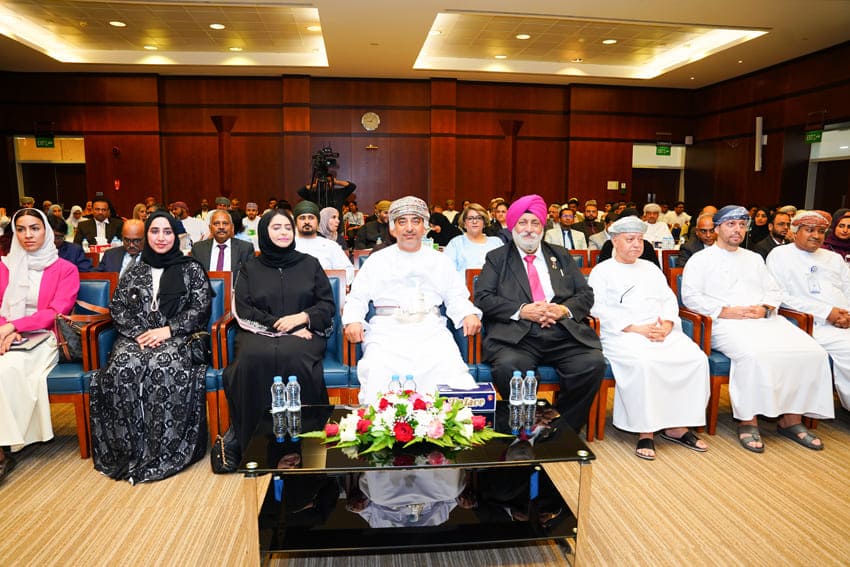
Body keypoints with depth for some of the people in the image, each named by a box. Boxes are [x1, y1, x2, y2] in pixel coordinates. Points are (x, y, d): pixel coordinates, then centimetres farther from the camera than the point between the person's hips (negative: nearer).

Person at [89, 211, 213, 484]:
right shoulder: (134, 272, 20)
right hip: (136, 337, 3)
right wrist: (138, 332, -6)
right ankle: (129, 449, -20)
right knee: (122, 368, -30)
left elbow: (201, 308, 1)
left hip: (178, 338, -3)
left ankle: (162, 452, -25)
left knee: (163, 368, -36)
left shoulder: (191, 269, 10)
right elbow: (117, 308, 13)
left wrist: (169, 330, -11)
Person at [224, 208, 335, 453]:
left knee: (294, 357, -35)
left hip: (303, 333, 0)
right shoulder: (250, 268, 16)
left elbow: (328, 305, 11)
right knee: (253, 359, -34)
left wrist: (302, 317, -9)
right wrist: (281, 325, -10)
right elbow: (244, 310, 3)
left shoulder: (309, 264, 16)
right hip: (259, 333, 1)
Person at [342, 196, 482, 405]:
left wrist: (469, 315, -4)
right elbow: (358, 297, 15)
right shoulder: (377, 260, 19)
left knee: (449, 364, -27)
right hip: (387, 329, 0)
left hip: (430, 328, 1)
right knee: (377, 369, -29)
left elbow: (456, 297, 18)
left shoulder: (440, 261, 22)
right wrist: (353, 320, -6)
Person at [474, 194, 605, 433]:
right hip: (516, 336, -2)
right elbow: (482, 298, 3)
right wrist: (522, 311, -11)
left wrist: (564, 309, -5)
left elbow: (586, 294, 18)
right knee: (508, 367, -34)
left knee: (593, 364, -25)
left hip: (564, 335, 3)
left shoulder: (561, 256, 24)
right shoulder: (497, 258, 15)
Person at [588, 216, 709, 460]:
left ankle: (677, 426, -11)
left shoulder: (651, 268, 27)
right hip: (622, 334, -5)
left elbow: (669, 299, 18)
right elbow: (599, 308, -5)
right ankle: (645, 431, -23)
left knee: (697, 358, -20)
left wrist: (667, 324, -5)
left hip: (662, 331, 6)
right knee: (643, 362, -36)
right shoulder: (602, 271, 8)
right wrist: (636, 328, -15)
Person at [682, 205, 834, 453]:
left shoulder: (754, 258, 28)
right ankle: (748, 420, -21)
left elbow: (774, 290, 22)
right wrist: (725, 311, -13)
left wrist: (765, 307, -2)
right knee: (754, 355, -36)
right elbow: (690, 296, -3)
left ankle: (791, 418, -7)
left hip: (764, 320, 6)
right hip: (726, 324, -6)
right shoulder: (701, 260, 9)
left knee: (813, 352, -15)